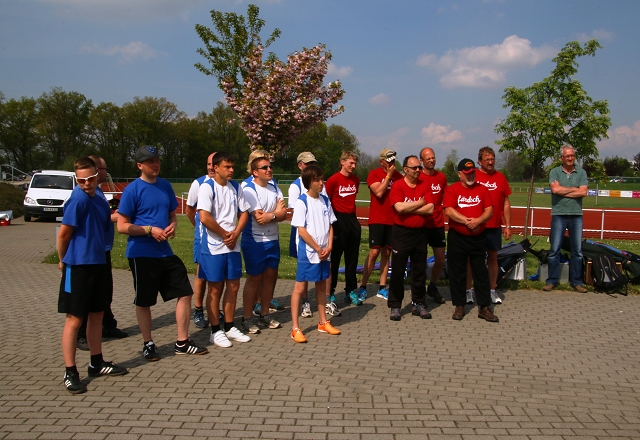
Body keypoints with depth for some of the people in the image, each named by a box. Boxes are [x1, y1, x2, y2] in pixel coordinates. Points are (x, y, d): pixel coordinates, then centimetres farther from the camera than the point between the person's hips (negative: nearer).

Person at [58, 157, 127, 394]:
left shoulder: (98, 198, 7)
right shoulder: (78, 199, -17)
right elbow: (63, 233, -13)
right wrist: (63, 261, -1)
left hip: (98, 263, 8)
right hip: (78, 267, -8)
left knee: (96, 315, 16)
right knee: (75, 319, 0)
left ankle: (97, 363, 29)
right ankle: (70, 372, 9)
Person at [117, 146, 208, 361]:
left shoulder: (165, 186, 8)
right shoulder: (132, 190, -9)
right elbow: (122, 226, -10)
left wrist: (172, 226, -4)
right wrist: (150, 230, -19)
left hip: (165, 252, 6)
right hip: (141, 254, -6)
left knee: (185, 293, 5)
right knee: (144, 302, 7)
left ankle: (182, 343, 17)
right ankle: (148, 344, 25)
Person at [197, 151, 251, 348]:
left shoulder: (235, 187, 7)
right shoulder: (207, 187, -11)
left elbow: (244, 213, 9)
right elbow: (205, 218, -20)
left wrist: (235, 234, -8)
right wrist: (225, 235, -11)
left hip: (233, 246, 6)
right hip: (213, 247, -6)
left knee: (233, 286, 11)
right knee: (215, 289, 4)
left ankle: (229, 327, 25)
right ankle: (215, 331, 15)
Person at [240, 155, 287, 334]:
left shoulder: (275, 189, 9)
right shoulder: (249, 190, -12)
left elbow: (283, 214, -2)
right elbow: (259, 217, -20)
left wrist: (268, 216, -19)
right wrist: (275, 213, -5)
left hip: (273, 240, 7)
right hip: (254, 241, -6)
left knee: (270, 277, 12)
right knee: (254, 279, 1)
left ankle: (265, 314, 25)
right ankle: (247, 319, 12)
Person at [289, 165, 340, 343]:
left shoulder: (325, 200, 6)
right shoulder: (301, 202, -11)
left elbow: (330, 226, 9)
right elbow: (301, 230, -14)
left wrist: (328, 247, -4)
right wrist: (318, 249, -11)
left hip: (324, 253, 6)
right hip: (308, 253, -6)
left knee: (321, 286, 16)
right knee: (300, 287, -2)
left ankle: (323, 323, 29)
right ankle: (295, 328, 4)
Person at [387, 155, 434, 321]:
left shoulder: (424, 186, 5)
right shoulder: (397, 186, -6)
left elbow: (430, 209, -7)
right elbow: (399, 207, -21)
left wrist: (408, 209, -12)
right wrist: (420, 203, -10)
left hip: (420, 233, 4)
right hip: (401, 233, -4)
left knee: (419, 271, 11)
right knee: (397, 271, 1)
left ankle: (418, 304, 23)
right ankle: (395, 306, 10)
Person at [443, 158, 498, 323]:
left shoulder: (482, 189, 7)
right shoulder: (452, 189, -2)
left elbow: (489, 210, 0)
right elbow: (449, 211, -13)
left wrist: (478, 221, -18)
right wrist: (467, 221, -17)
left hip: (478, 238, 2)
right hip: (457, 237, -2)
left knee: (481, 272, 6)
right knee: (457, 272, 4)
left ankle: (484, 307, 12)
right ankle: (459, 306, 16)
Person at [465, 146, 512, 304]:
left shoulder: (500, 177, 5)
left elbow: (506, 203, 9)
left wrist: (507, 226, 6)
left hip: (494, 226, 3)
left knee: (493, 257, 10)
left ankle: (492, 291, 21)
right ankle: (468, 290, 14)